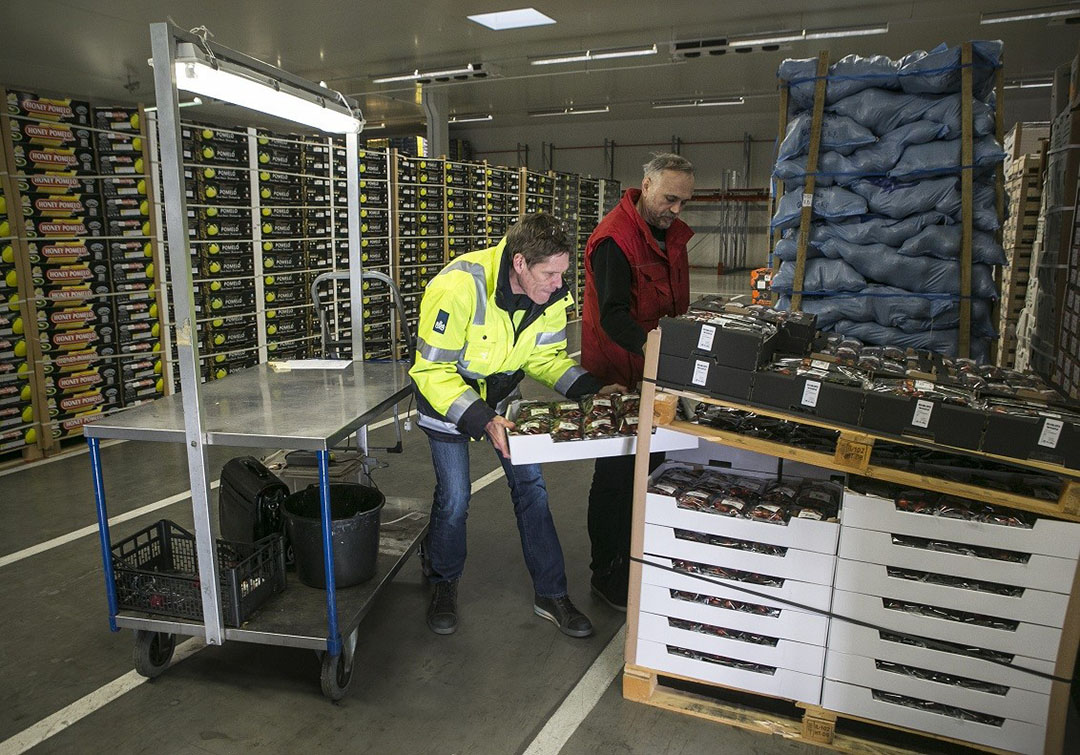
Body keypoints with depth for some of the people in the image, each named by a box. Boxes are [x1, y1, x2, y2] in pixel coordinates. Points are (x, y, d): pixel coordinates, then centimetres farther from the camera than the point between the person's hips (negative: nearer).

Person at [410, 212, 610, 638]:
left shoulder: (551, 295, -17)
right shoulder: (457, 287, -35)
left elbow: (546, 356, -2)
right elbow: (433, 370, -30)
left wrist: (592, 390, -17)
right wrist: (481, 421, -40)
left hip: (501, 394, 5)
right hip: (445, 392, -4)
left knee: (530, 485, 1)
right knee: (454, 498, -5)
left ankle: (551, 595, 16)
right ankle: (442, 584, 26)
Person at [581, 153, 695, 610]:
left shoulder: (672, 233, 9)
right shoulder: (614, 238, -19)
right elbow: (612, 316, -30)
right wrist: (651, 345, -44)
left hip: (656, 373, 9)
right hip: (618, 377, -8)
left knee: (650, 466, 18)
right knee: (616, 474, 2)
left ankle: (638, 559, 36)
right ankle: (606, 576, 18)